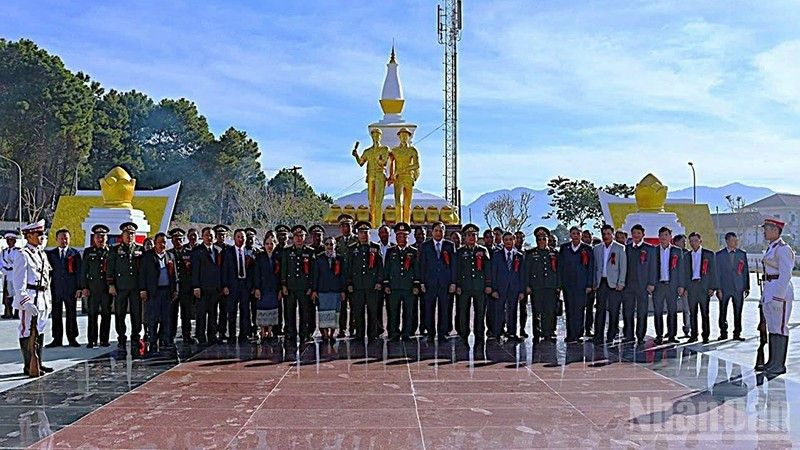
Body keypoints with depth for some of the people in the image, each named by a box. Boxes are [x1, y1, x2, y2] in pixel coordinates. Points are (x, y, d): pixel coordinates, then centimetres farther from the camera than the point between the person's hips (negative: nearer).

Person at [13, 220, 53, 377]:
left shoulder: (42, 254, 17)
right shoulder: (23, 255, -10)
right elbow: (19, 283, -15)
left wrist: (48, 300, 19)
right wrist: (26, 302, -22)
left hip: (42, 300, 9)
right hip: (29, 300, -9)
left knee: (40, 332, 14)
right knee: (28, 333, -4)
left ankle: (38, 363, 22)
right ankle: (29, 367, 1)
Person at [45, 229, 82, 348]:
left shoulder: (75, 253, 5)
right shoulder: (50, 253, 9)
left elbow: (79, 271, 2)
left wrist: (79, 288, -4)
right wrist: (48, 286, -3)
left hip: (71, 289, -1)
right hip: (56, 289, 1)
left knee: (71, 315, 4)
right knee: (56, 315, 3)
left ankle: (72, 338, 11)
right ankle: (57, 339, 10)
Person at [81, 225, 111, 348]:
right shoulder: (88, 252, 10)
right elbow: (83, 271, 8)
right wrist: (84, 287, 0)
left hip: (107, 288, 0)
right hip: (92, 288, 0)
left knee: (106, 314, 2)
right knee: (92, 314, 0)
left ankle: (104, 340, 10)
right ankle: (92, 340, 6)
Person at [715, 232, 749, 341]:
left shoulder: (742, 254, 8)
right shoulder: (719, 255, 2)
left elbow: (745, 271, 10)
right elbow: (717, 272, 0)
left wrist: (747, 287, 6)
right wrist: (718, 289, -5)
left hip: (738, 288, 1)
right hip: (724, 289, -1)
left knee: (738, 313, 3)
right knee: (723, 313, 4)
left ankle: (737, 334, 12)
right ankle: (723, 334, 16)